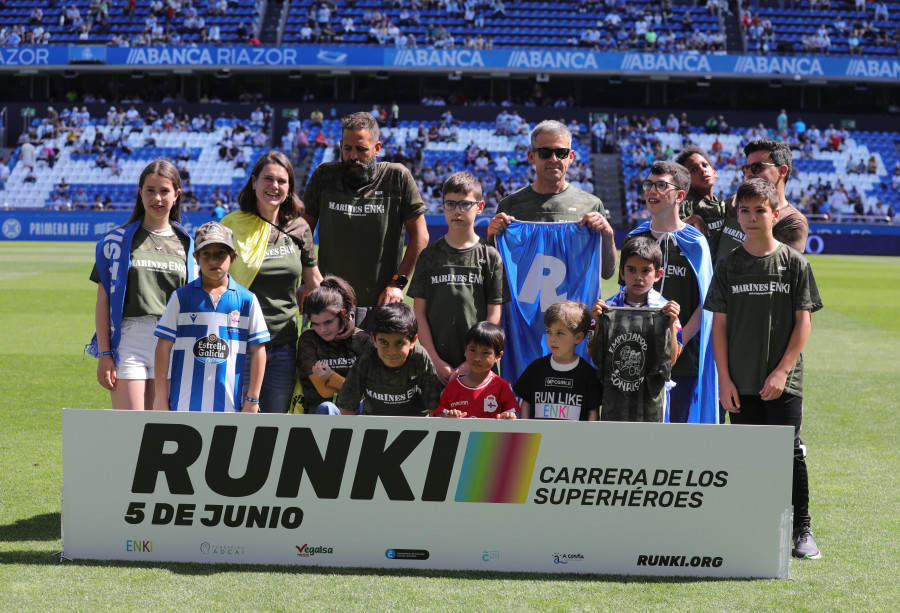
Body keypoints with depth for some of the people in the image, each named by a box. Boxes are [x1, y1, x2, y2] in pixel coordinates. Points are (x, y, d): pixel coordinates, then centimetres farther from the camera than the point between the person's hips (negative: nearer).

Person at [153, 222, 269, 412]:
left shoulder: (247, 300, 4)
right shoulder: (181, 297, 4)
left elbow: (258, 350, 6)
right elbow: (164, 346, 4)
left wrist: (252, 399, 4)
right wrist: (160, 397, 1)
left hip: (228, 404, 0)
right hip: (184, 403, 0)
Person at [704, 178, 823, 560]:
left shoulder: (795, 263, 0)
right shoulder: (729, 266, 5)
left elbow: (804, 321, -2)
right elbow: (720, 324, 5)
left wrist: (782, 371, -10)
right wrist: (724, 379, -2)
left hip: (783, 382, -2)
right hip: (741, 383, 2)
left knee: (789, 451, -4)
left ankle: (802, 529, 7)